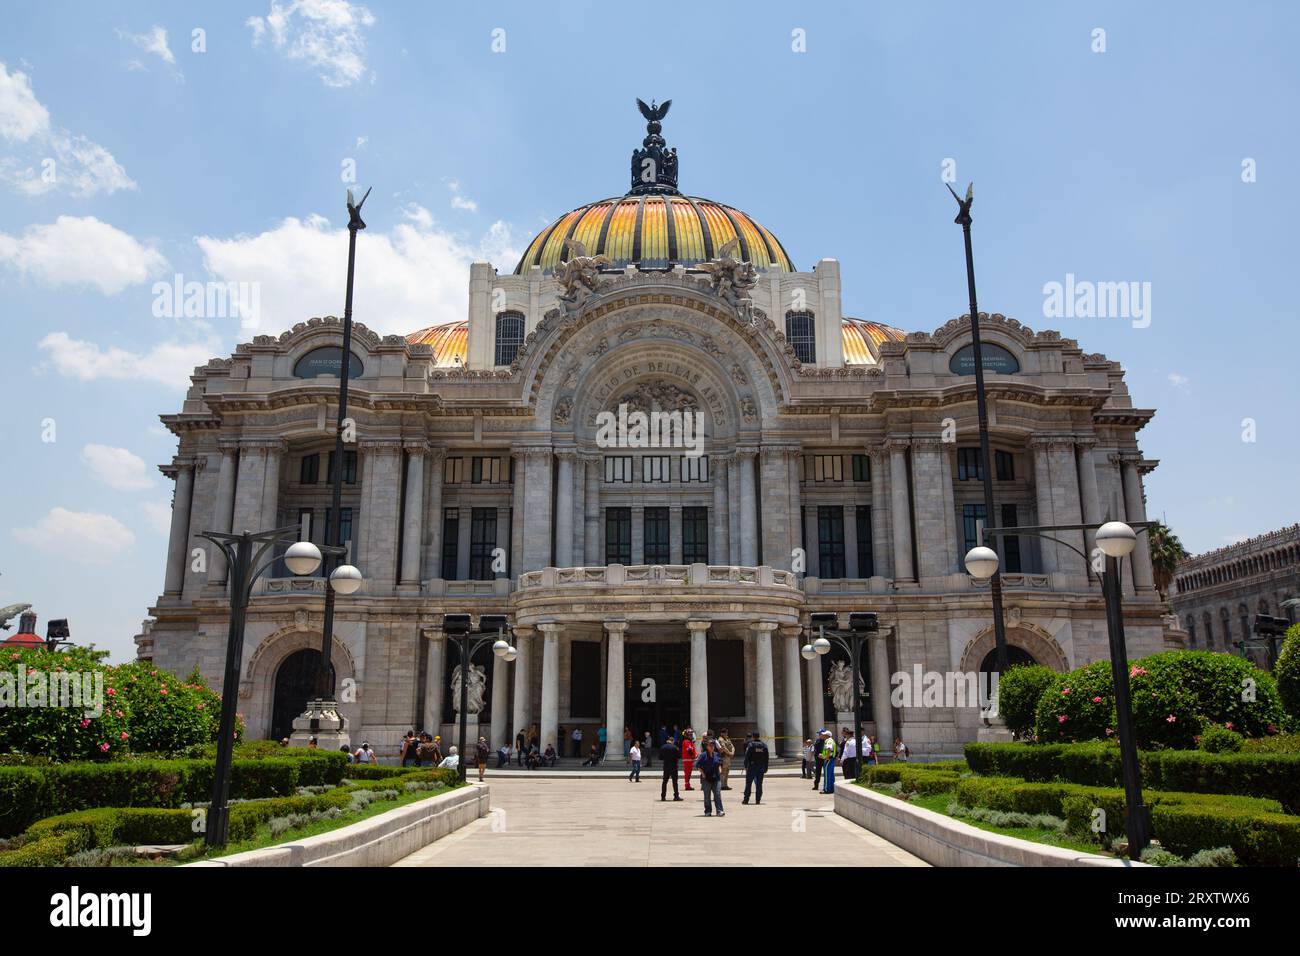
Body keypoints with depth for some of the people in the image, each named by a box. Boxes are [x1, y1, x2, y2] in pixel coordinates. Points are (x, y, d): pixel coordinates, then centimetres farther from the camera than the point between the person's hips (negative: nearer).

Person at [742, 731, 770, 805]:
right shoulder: (764, 745, 5)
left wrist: (746, 766, -5)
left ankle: (746, 799, 6)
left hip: (752, 766, -3)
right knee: (759, 784, 7)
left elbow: (747, 756, -11)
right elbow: (766, 758, 7)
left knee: (748, 783, 4)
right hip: (761, 767, 3)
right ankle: (758, 800, 4)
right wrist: (766, 768, 12)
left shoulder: (750, 745, -9)